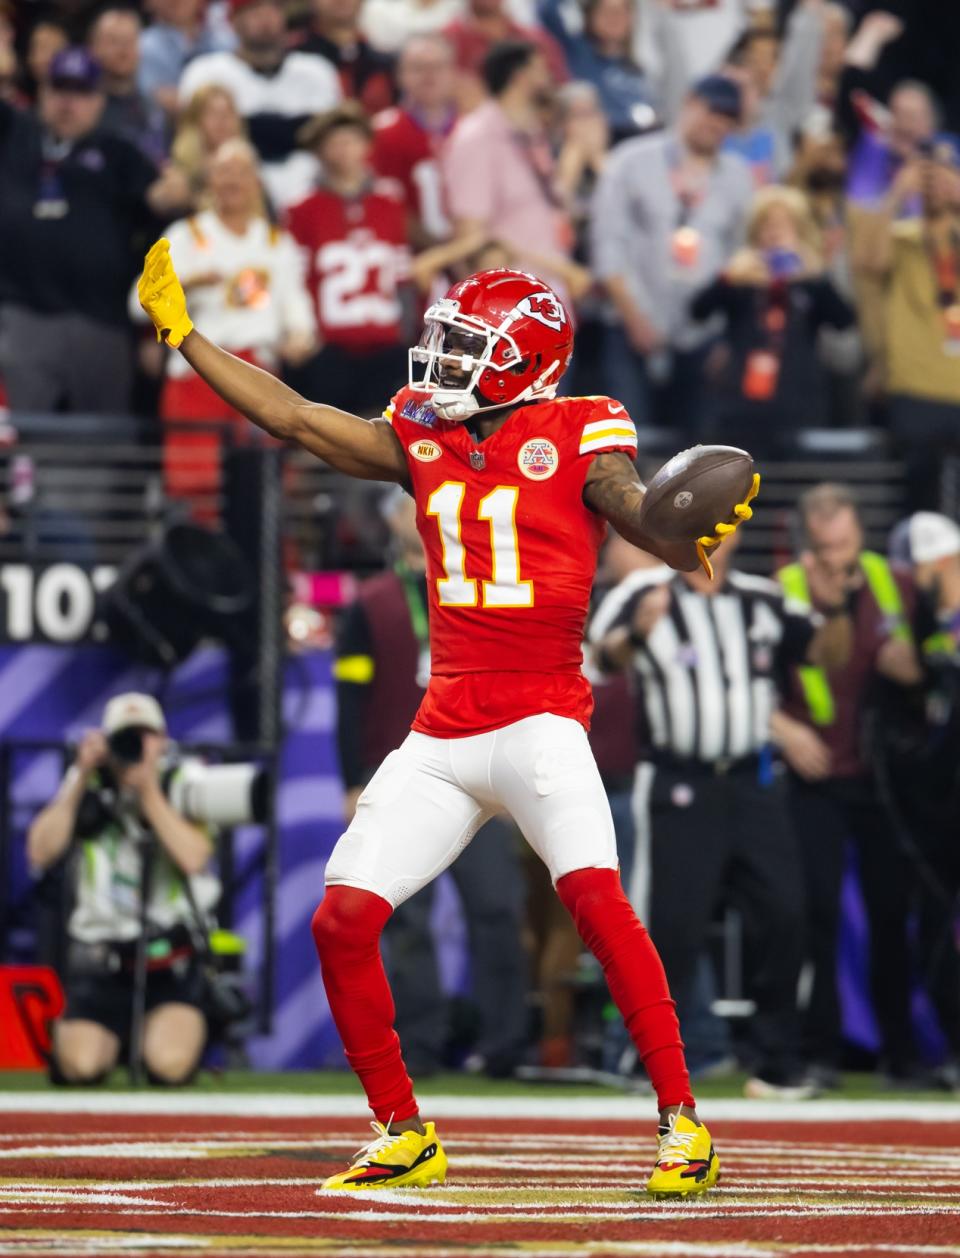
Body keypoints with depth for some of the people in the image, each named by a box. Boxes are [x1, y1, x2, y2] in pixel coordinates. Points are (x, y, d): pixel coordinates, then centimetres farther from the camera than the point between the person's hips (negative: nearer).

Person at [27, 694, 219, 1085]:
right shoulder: (88, 786, 2)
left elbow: (194, 858, -20)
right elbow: (40, 853, -10)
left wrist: (149, 790, -24)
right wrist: (80, 782, -16)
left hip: (172, 961, -1)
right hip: (101, 961, 1)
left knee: (170, 1065, -23)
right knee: (80, 1066, -19)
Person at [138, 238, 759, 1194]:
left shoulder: (576, 443, -4)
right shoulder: (421, 441, 12)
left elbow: (667, 535, -11)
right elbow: (292, 418, 16)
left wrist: (706, 532, -35)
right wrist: (179, 332, 16)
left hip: (539, 721, -6)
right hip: (443, 734, 6)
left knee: (596, 898, -27)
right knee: (342, 920, -2)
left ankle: (681, 1123, -21)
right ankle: (404, 1136, 12)